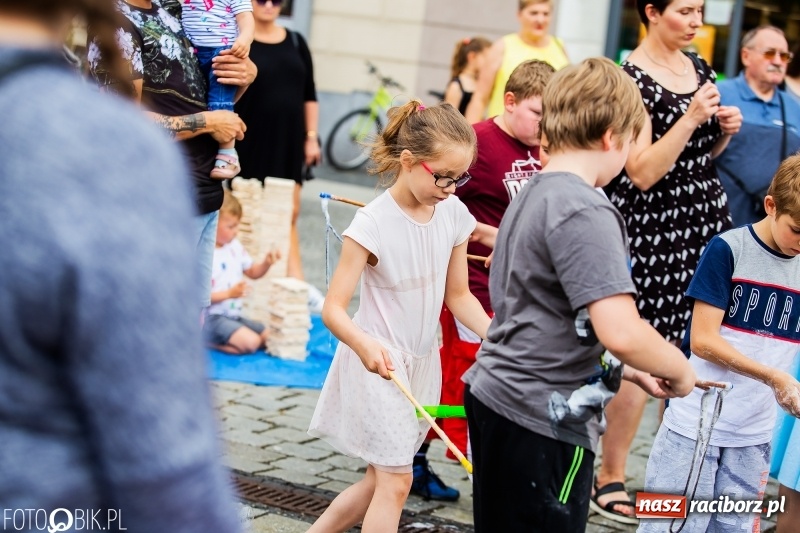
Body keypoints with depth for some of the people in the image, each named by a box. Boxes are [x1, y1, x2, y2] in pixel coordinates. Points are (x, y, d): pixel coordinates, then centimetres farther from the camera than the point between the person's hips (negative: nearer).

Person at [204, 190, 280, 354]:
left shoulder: (235, 247, 5)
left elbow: (253, 272, 17)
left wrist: (266, 263, -4)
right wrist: (229, 293, -24)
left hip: (234, 315, 9)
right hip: (212, 318, -9)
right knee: (251, 342, -25)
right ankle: (210, 341, -7)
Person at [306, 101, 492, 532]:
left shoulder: (453, 213, -4)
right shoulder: (373, 222, -20)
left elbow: (458, 295, 7)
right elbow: (333, 308, -22)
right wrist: (363, 344, -42)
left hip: (422, 362, 6)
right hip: (379, 362, -6)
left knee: (382, 480, 13)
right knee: (396, 480, -6)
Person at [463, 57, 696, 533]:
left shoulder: (532, 195, 12)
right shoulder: (586, 212, -18)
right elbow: (619, 332, -28)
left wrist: (631, 373, 16)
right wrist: (679, 372, -9)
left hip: (496, 393, 10)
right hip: (543, 422, -9)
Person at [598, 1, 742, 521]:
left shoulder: (699, 67, 11)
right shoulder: (631, 79, -13)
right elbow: (643, 172, -18)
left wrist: (724, 131, 1)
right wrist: (692, 117, -23)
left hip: (706, 217, 7)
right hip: (653, 228, -7)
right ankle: (610, 478, 12)